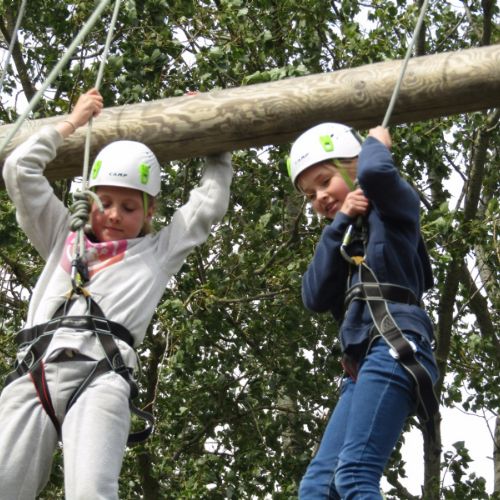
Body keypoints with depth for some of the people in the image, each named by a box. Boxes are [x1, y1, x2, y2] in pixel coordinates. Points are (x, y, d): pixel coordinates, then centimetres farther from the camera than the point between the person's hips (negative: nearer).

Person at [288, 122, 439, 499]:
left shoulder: (393, 209, 10)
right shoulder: (344, 241, 29)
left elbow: (376, 171, -16)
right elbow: (315, 297, 10)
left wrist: (375, 143, 7)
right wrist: (340, 223, 7)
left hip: (396, 349, -8)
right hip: (362, 364, 8)